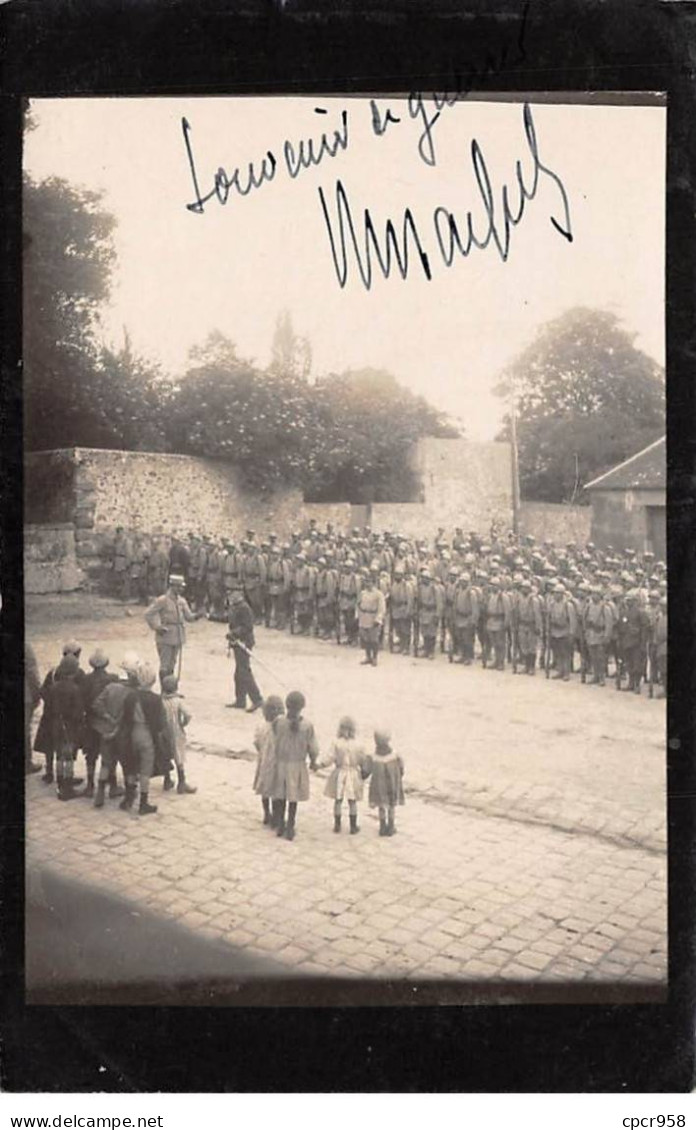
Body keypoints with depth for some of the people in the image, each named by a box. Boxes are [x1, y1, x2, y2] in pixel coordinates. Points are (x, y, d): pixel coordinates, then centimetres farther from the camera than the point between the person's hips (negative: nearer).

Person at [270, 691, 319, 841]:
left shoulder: (279, 723, -16)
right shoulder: (307, 726, -16)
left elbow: (273, 743, -5)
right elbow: (313, 749, -8)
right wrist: (313, 762, 11)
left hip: (280, 764, 1)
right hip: (298, 766, 0)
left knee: (280, 796, 17)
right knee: (293, 799, 12)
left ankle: (280, 826, 28)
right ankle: (290, 830, 19)